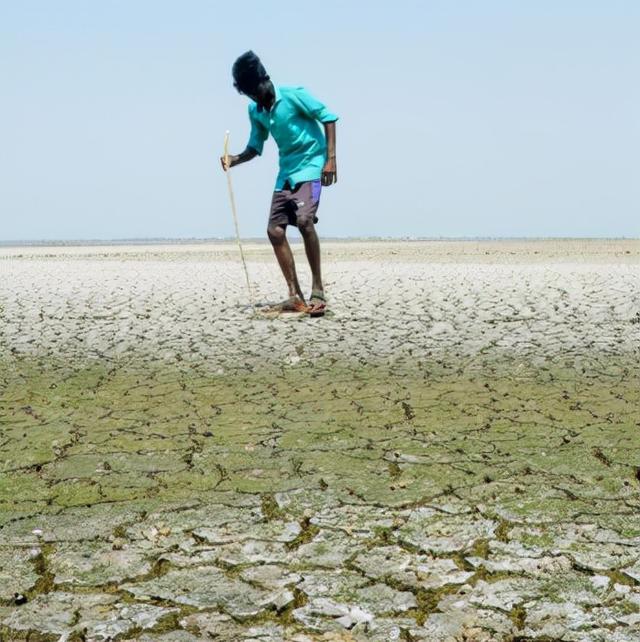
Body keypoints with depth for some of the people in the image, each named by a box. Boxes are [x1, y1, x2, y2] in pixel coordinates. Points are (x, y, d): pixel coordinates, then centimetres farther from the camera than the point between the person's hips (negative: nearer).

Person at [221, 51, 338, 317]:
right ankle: (296, 295, 4)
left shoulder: (293, 95, -14)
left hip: (311, 165, -7)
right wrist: (234, 160, -8)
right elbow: (255, 147, 13)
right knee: (275, 230, -2)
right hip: (286, 171, 7)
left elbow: (328, 116, -11)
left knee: (304, 219, -27)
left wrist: (331, 158, -18)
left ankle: (318, 290, -18)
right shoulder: (255, 111, 5)